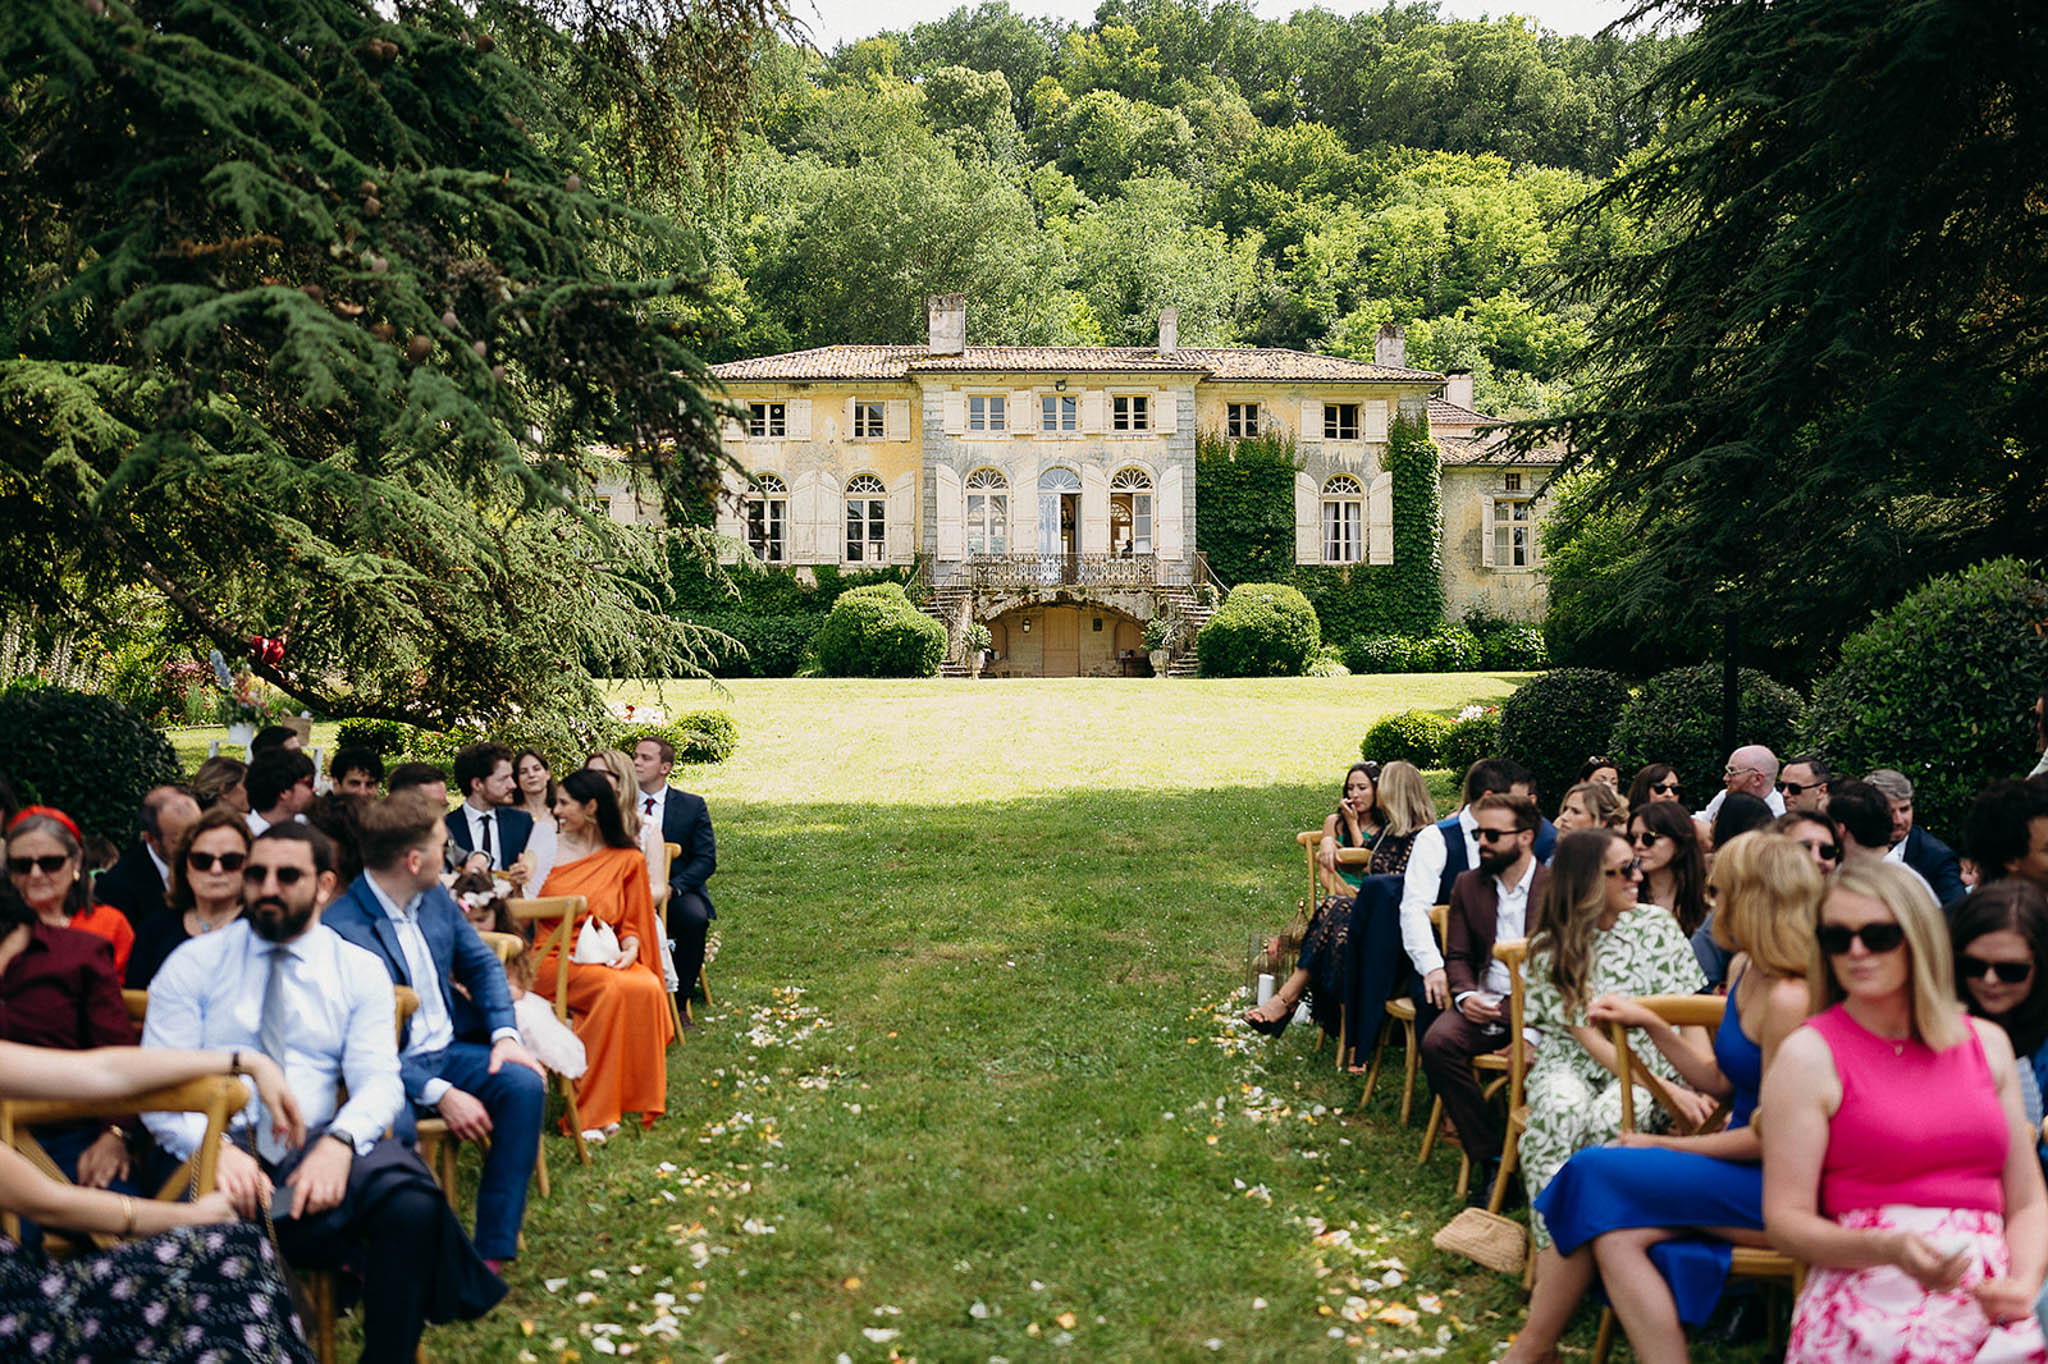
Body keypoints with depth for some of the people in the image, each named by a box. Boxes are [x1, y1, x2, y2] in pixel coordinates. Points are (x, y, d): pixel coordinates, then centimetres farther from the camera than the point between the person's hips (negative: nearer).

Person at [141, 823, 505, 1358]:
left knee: (411, 1206, -31)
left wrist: (340, 1142, -22)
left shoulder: (361, 971, 12)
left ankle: (387, 1353, -9)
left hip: (315, 1150, 1)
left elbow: (378, 1081, 1)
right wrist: (214, 1148, -20)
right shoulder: (193, 964, 9)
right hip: (215, 1154, -1)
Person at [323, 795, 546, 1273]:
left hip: (448, 1051, 7)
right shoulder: (341, 929, -19)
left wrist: (506, 1034, -2)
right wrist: (441, 1094, -25)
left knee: (523, 1083, -19)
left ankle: (492, 1251, -14)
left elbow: (481, 964, 15)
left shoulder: (436, 897, 6)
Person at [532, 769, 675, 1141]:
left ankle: (634, 1101, -19)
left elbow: (632, 921, 12)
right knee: (615, 988, -33)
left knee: (647, 989, -31)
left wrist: (630, 947, -9)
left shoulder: (627, 859, 9)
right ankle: (592, 1112, -27)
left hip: (606, 957, 2)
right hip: (554, 960, -2)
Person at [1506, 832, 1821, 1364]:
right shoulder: (1745, 971, 8)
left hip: (1775, 1187, -8)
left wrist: (1664, 1145, -11)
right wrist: (1651, 1025, 8)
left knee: (1596, 1175, -17)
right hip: (1745, 1167, 8)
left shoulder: (1789, 999, -21)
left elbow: (1770, 1133, -18)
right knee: (1614, 1234, -14)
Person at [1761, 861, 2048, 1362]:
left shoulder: (1986, 1043, 15)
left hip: (1990, 1298, 4)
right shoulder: (1809, 1054, 0)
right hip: (1873, 1298, -4)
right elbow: (1785, 1219, -2)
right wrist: (1889, 1249, -18)